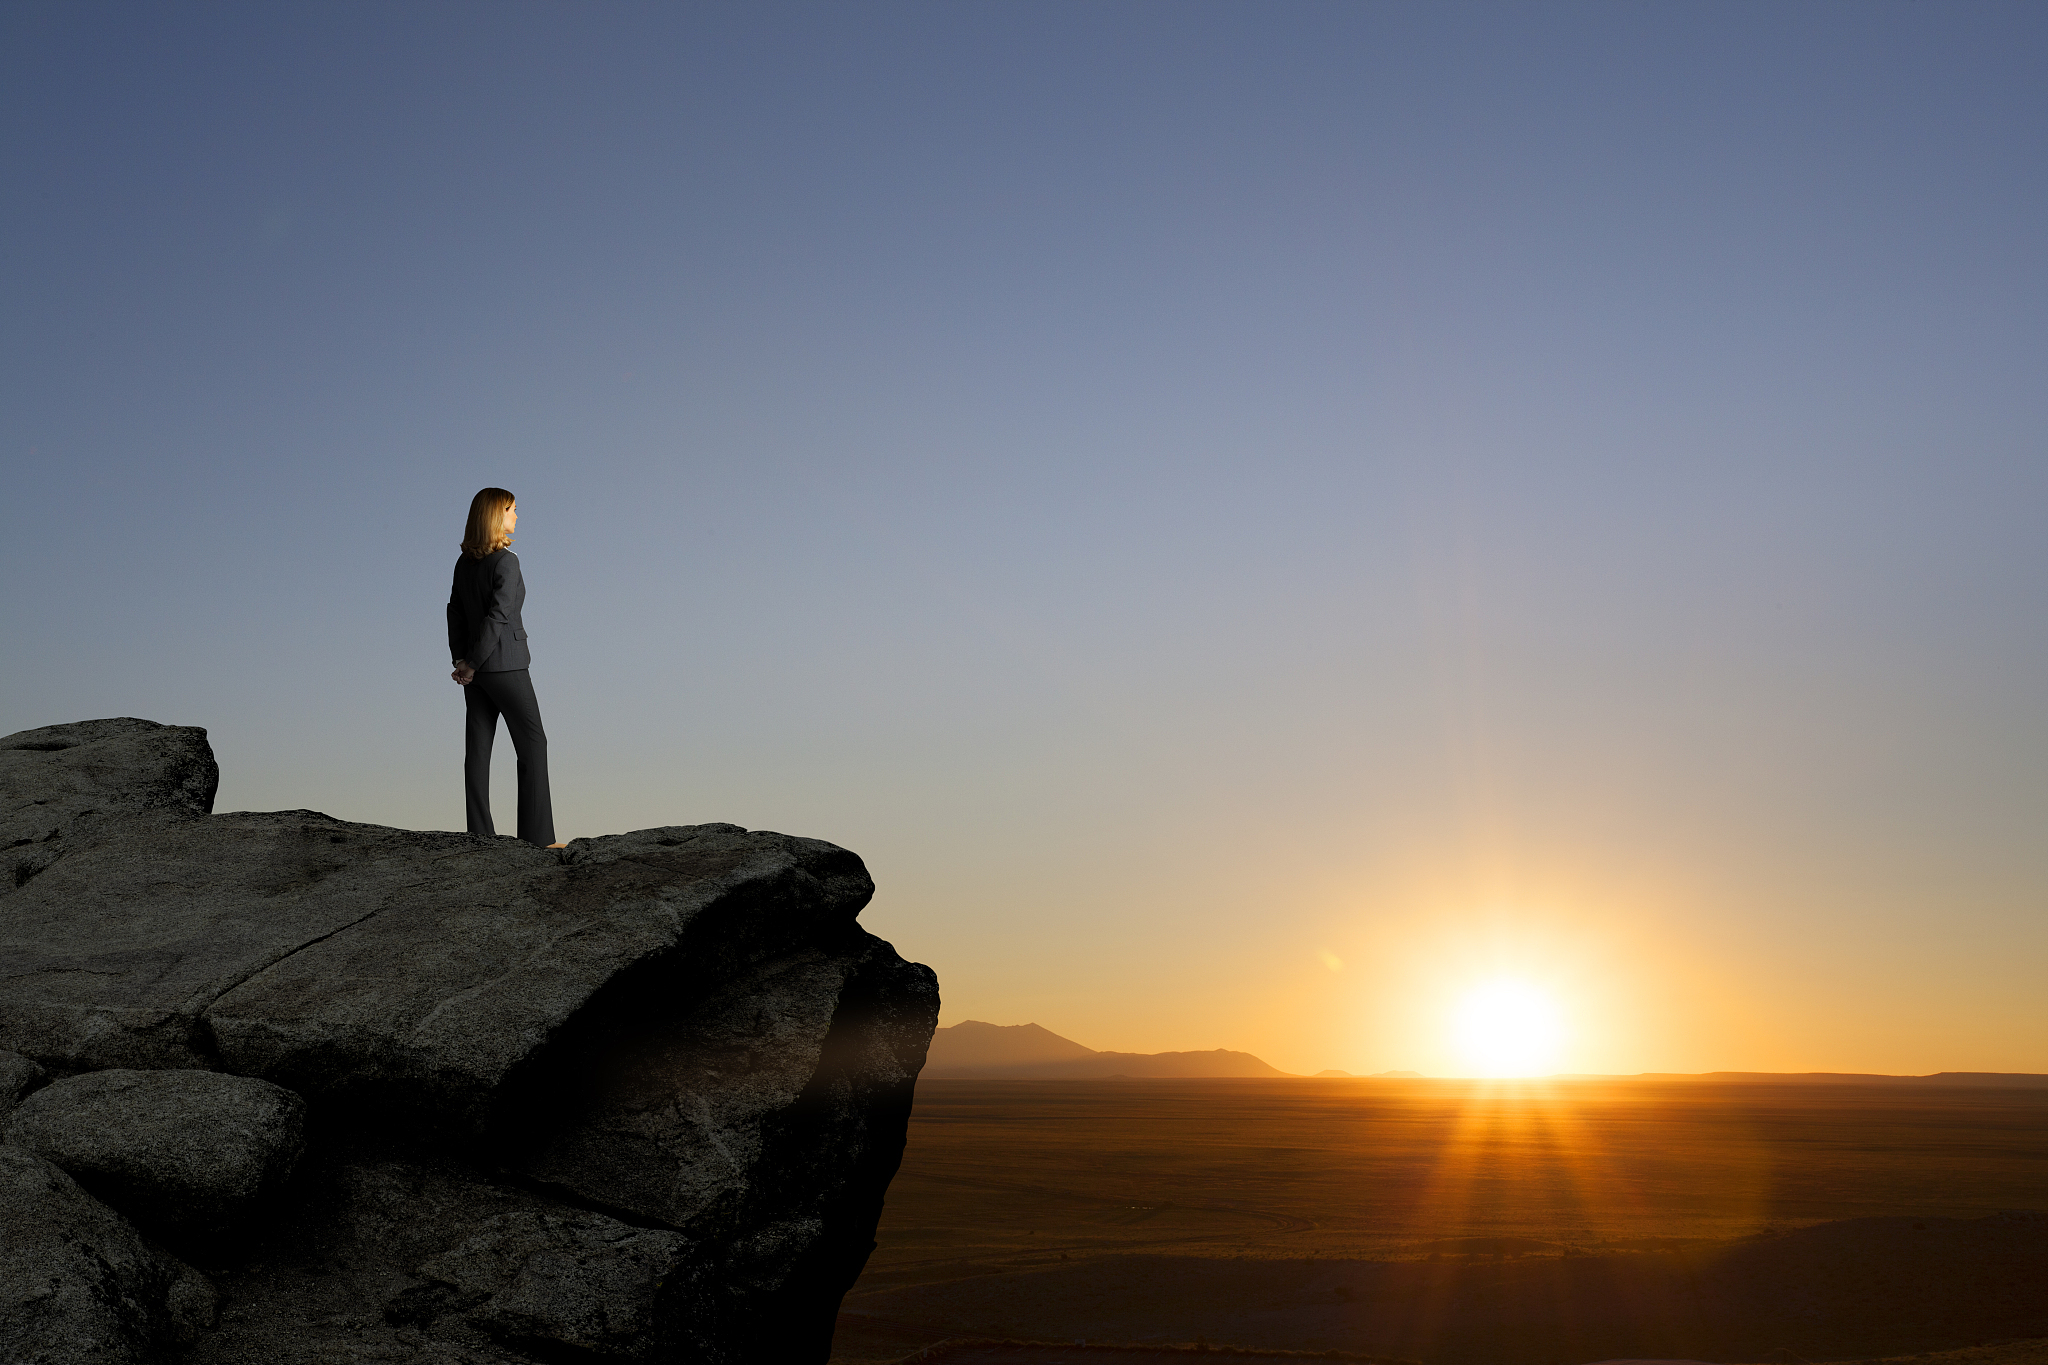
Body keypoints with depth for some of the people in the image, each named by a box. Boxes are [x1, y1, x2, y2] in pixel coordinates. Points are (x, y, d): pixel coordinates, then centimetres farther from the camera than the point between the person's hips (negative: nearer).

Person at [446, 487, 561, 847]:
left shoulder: (464, 563, 9)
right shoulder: (506, 562, -14)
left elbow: (455, 612, 8)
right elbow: (497, 616, -19)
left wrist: (461, 660, 3)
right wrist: (471, 665, -11)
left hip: (476, 668, 7)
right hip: (505, 664, -7)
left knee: (478, 748, 5)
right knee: (533, 744, -1)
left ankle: (480, 833, 5)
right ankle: (537, 835, -3)